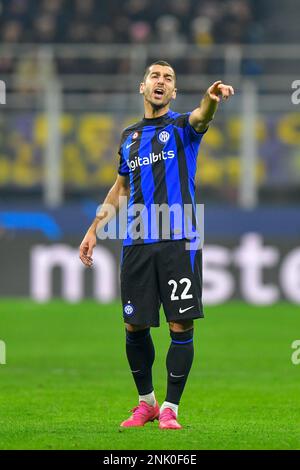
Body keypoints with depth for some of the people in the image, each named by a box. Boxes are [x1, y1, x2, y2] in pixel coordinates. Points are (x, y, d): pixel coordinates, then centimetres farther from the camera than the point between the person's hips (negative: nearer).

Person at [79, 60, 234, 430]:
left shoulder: (181, 126, 3)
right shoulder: (129, 136, 17)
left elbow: (200, 118, -22)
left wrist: (211, 98, -46)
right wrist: (93, 230, 23)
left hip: (180, 241, -4)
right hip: (137, 243, 4)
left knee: (181, 326, -5)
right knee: (135, 327, 4)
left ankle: (170, 409, 4)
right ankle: (146, 402, 21)